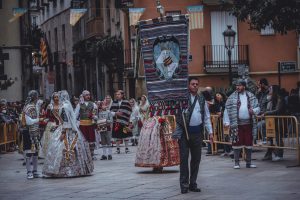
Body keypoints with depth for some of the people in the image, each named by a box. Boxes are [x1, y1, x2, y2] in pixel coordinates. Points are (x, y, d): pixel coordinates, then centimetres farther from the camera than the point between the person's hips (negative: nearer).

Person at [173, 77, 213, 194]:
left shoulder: (201, 99, 11)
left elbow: (207, 116, 14)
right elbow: (176, 115, -6)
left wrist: (210, 131, 7)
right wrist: (176, 133, -14)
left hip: (197, 132, 4)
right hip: (184, 132, -4)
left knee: (196, 158, 9)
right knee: (184, 158, -3)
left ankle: (193, 183, 18)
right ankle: (184, 185, 3)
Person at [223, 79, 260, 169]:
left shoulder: (251, 97, 7)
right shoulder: (232, 97, 1)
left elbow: (257, 108, 9)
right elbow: (227, 110, 0)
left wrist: (254, 111, -13)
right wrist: (226, 122, -8)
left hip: (248, 123, 2)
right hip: (236, 124, -2)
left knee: (249, 143, 7)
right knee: (237, 143, -1)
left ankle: (248, 162, 17)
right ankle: (236, 162, 9)